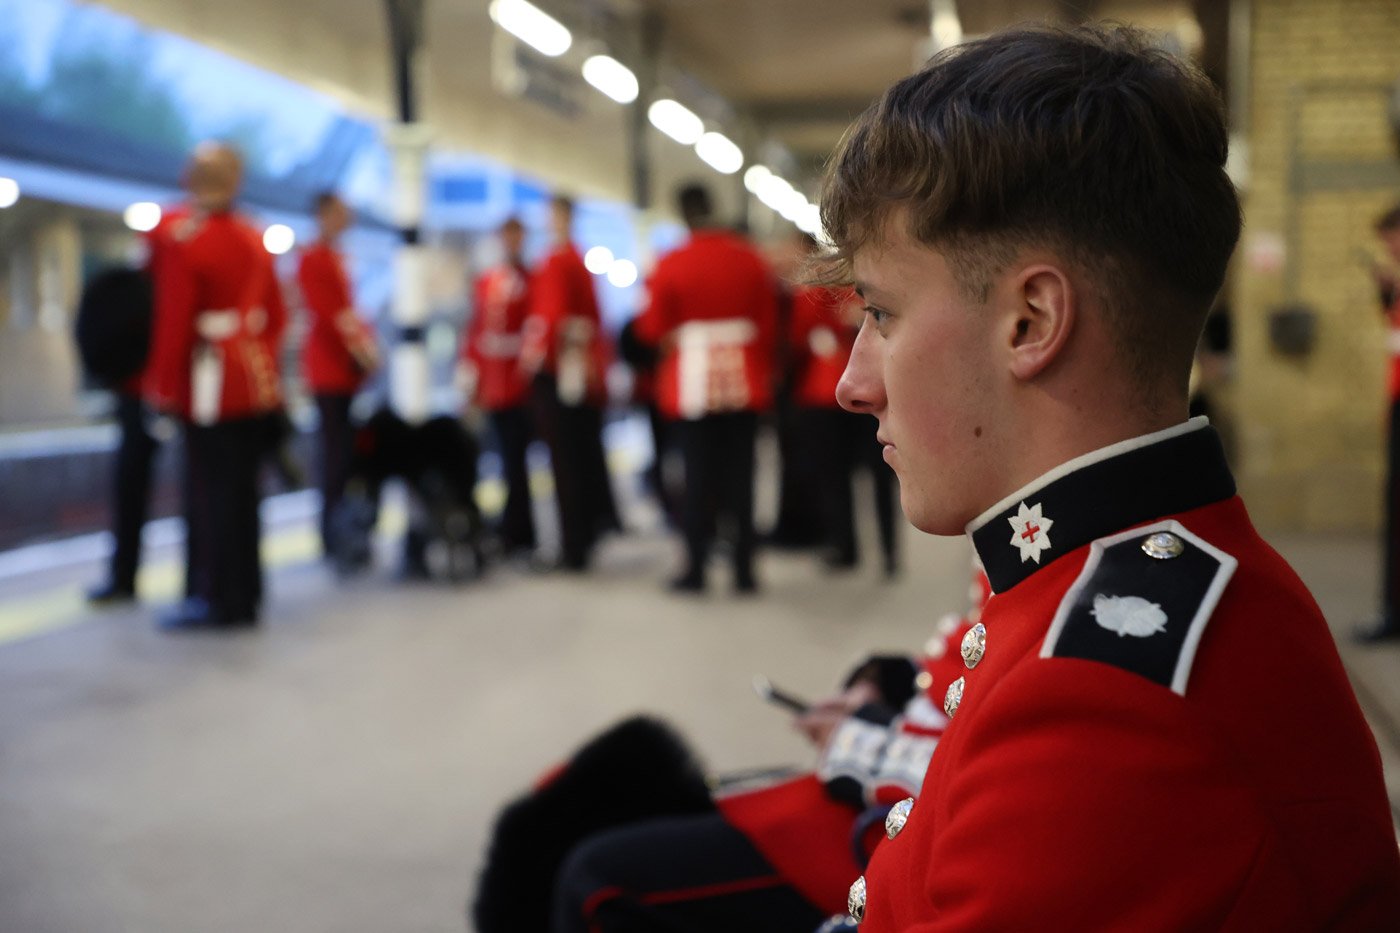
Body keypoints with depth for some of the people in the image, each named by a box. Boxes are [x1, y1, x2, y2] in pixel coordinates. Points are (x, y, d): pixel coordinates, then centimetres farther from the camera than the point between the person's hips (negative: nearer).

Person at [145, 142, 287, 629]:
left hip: (211, 385, -7)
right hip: (257, 382, 7)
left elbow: (173, 320, -15)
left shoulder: (178, 235, -12)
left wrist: (163, 388, -9)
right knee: (241, 488, 12)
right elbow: (276, 315, 13)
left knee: (210, 491, -1)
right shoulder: (252, 238, 10)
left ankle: (221, 600, 4)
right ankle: (244, 593, 19)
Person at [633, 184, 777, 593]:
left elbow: (653, 329, -5)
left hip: (691, 387, -2)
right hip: (744, 386, 2)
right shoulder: (750, 259, 1)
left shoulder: (670, 265, -7)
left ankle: (695, 570, 6)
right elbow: (768, 324, 4)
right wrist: (763, 373, 14)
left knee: (697, 476, 4)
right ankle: (744, 570, 9)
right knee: (740, 475, 6)